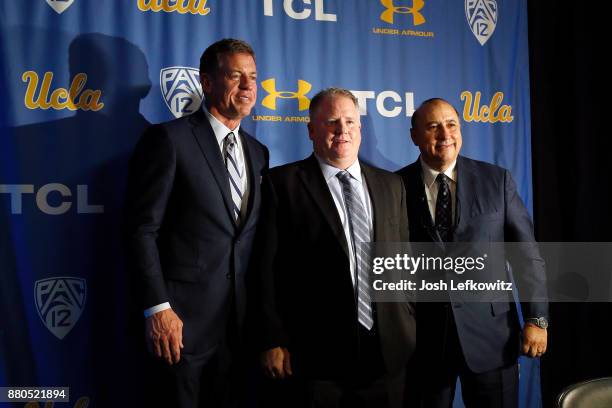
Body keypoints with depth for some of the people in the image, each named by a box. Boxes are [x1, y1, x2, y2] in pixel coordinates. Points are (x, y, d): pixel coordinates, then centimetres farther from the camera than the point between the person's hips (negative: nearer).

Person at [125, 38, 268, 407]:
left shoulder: (257, 152, 12)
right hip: (185, 314, -6)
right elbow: (143, 228, -12)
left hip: (240, 316, 6)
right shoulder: (170, 138, -9)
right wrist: (157, 307, -16)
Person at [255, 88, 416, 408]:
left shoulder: (390, 184, 12)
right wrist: (273, 341, -8)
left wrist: (410, 327, 9)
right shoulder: (284, 183, -2)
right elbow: (268, 267, -5)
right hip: (318, 351, -4)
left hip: (388, 349, 4)